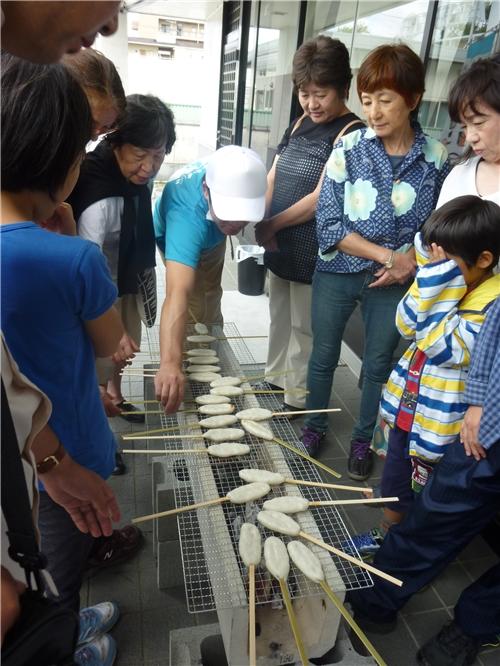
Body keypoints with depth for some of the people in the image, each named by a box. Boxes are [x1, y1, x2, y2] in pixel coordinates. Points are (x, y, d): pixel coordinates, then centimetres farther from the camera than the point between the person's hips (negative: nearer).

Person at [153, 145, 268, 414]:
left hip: (212, 234, 5)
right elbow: (177, 293, -67)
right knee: (197, 308, -11)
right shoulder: (187, 216, -55)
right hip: (179, 239, -4)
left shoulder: (233, 175, -41)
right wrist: (170, 363, -78)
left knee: (211, 297, 19)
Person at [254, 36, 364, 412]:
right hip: (280, 245, 7)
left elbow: (320, 198, -18)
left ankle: (297, 400, 23)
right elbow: (273, 176, 7)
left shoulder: (351, 134, -13)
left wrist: (271, 224, -13)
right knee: (279, 318, 20)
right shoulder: (301, 124, 10)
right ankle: (275, 379, 39)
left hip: (314, 252, -7)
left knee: (303, 328, 6)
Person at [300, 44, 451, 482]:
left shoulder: (436, 158, -6)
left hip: (395, 281, 1)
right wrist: (388, 255, -19)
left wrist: (410, 260, -15)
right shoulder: (349, 148, -10)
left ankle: (363, 440, 35)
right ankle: (314, 425, 38)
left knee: (379, 362, 13)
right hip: (338, 272, 0)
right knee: (324, 353, 13)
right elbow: (329, 225, -13)